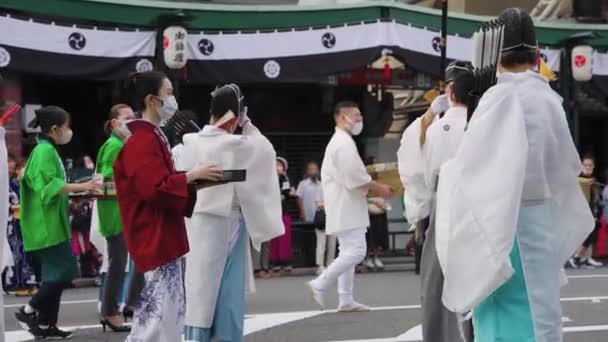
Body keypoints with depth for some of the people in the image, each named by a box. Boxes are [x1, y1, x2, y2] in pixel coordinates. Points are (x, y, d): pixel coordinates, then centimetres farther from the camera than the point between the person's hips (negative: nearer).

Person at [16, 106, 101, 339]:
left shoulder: (46, 150, 16)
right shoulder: (45, 151, -13)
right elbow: (49, 186, -23)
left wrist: (79, 188, 17)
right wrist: (80, 186, -23)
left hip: (50, 224, 10)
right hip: (48, 225, -10)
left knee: (56, 275, 9)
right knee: (63, 272, -10)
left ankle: (46, 325, 11)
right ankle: (28, 311, -3)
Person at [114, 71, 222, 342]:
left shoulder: (152, 137, 15)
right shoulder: (142, 141, -17)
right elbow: (156, 189, -25)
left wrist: (195, 182, 9)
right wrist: (192, 176, -16)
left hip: (163, 236, 11)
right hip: (155, 237, -11)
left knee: (171, 312, 14)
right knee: (160, 310, -9)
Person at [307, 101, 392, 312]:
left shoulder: (338, 142, 19)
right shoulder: (344, 143, -15)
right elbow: (355, 176, -22)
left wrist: (373, 190, 13)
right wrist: (379, 189, -11)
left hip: (343, 206, 11)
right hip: (346, 207, -11)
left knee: (348, 251, 11)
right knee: (356, 251, -12)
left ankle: (346, 300, 12)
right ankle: (320, 284, -8)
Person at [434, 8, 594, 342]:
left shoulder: (501, 97, -15)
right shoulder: (550, 99, 7)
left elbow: (471, 166, -15)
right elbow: (568, 165, 17)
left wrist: (446, 170, 4)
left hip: (506, 224, -7)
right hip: (544, 220, 7)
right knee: (538, 310, 13)